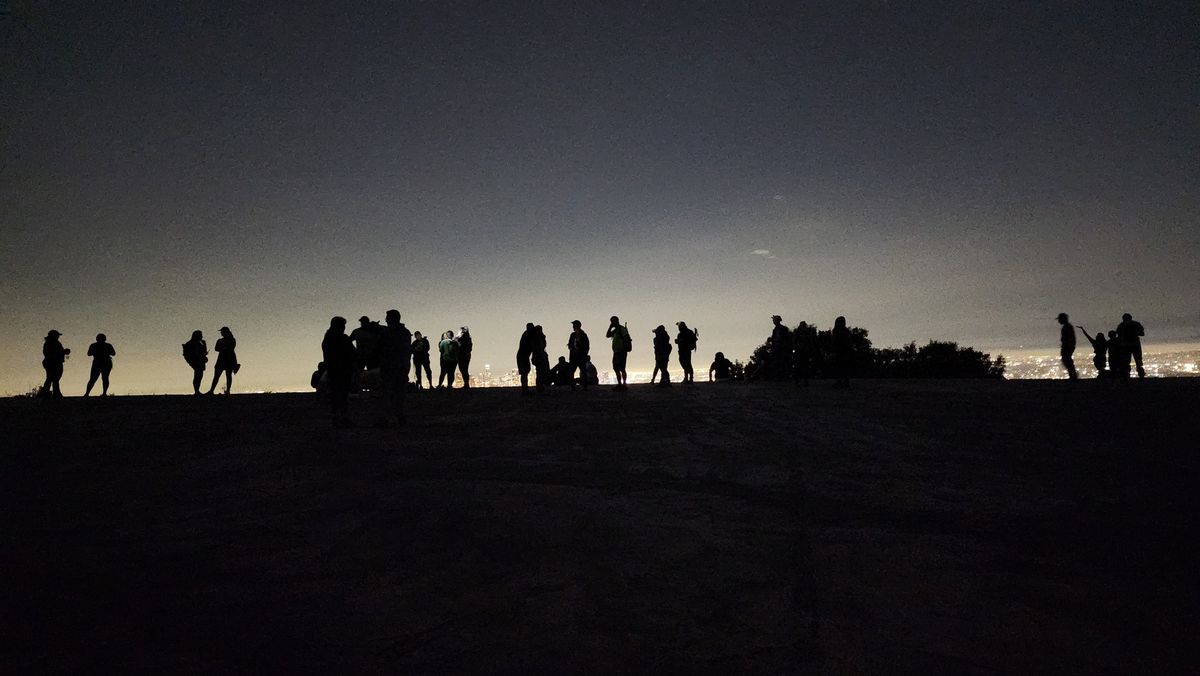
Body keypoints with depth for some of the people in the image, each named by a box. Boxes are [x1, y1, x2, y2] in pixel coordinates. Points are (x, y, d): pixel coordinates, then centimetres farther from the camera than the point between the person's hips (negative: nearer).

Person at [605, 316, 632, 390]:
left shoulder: (622, 329, -10)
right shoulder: (615, 330, 17)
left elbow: (626, 338, -19)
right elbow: (607, 335, 19)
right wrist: (610, 327, 10)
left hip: (622, 352, -10)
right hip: (616, 352, 10)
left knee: (621, 369, -10)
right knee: (616, 368, 12)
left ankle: (624, 384, -6)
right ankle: (619, 384, 19)